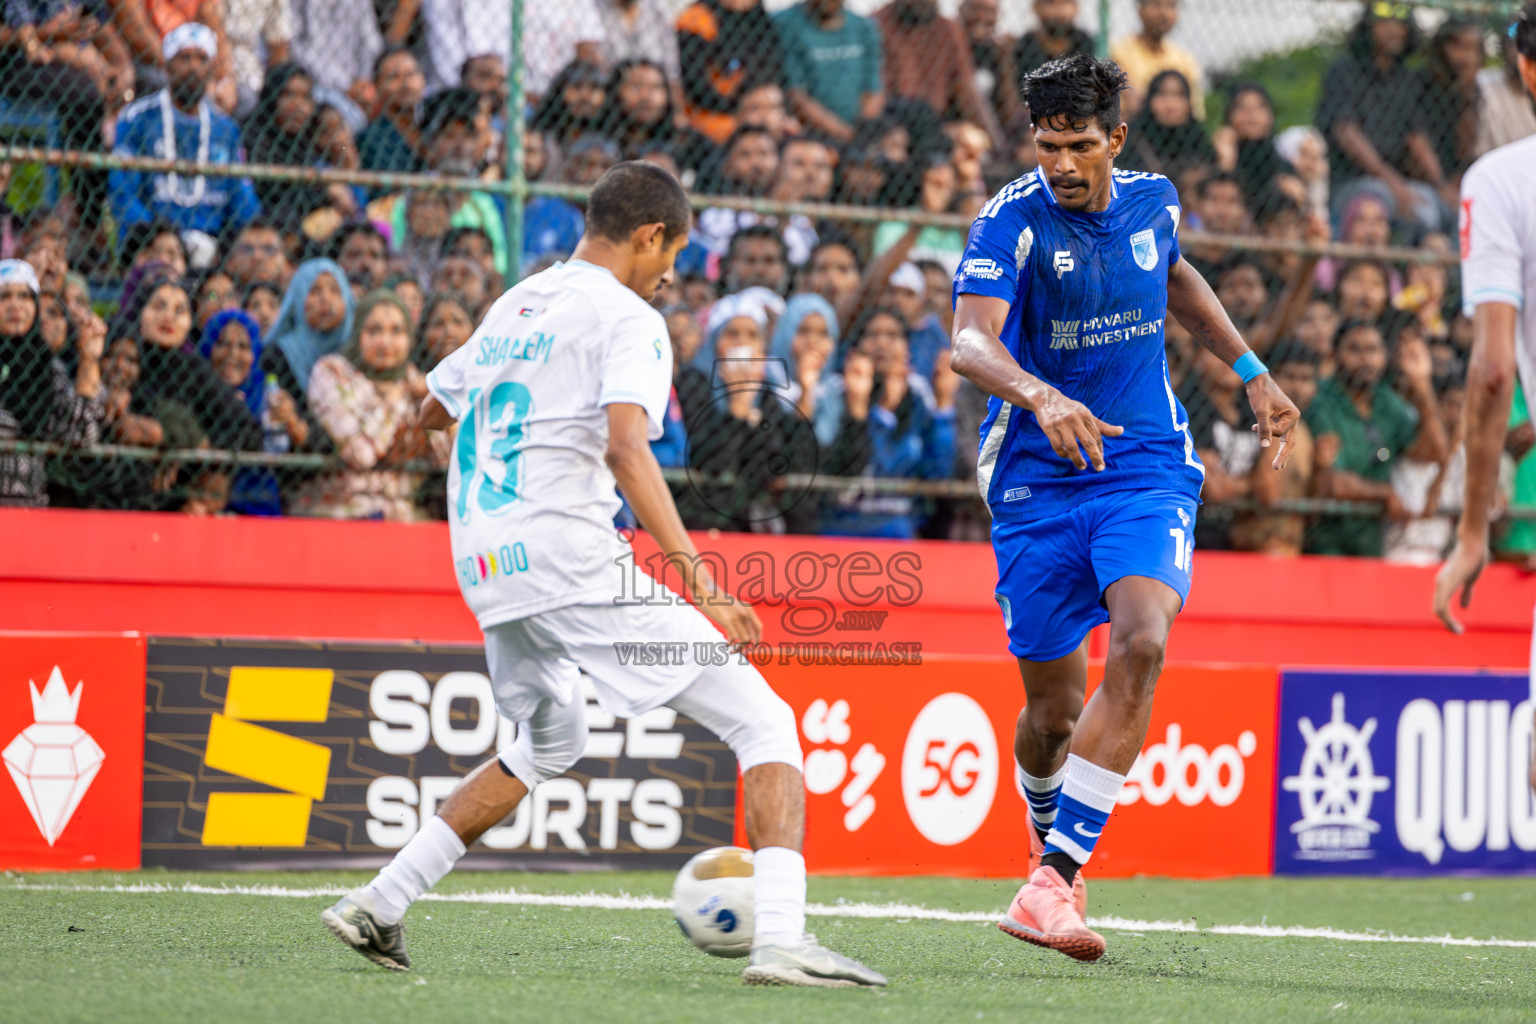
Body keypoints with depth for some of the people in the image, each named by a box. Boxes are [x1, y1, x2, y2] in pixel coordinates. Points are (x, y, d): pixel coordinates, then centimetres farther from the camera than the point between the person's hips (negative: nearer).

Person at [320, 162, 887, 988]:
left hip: (486, 571, 8)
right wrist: (696, 576, -25)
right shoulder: (628, 319, -4)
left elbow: (431, 411, 34)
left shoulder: (515, 306, 19)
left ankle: (378, 903, 27)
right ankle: (779, 939, -24)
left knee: (550, 741, 33)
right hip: (572, 560, -8)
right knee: (765, 726, -5)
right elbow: (625, 447, -21)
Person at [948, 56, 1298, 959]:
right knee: (1054, 705, 4)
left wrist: (1252, 372, 25)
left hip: (1148, 467, 2)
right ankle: (1052, 839, 39)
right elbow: (971, 341, -29)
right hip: (1036, 479, -2)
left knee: (1142, 642, -25)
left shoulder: (1154, 202, 3)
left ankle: (1053, 879, -26)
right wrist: (1040, 395, -47)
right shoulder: (1012, 222, -12)